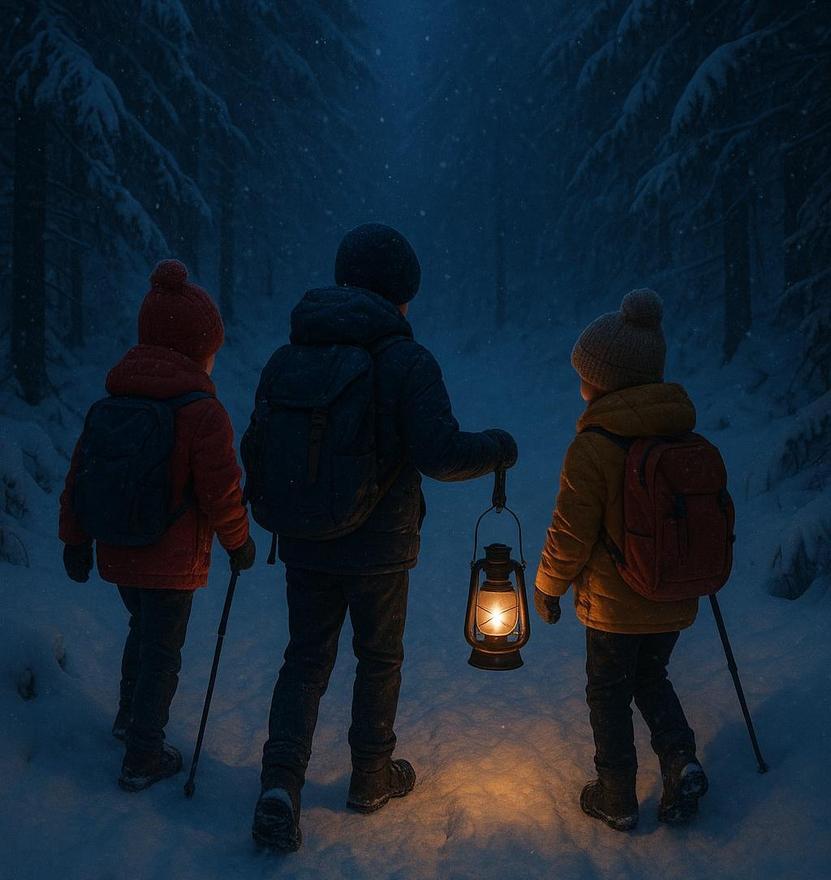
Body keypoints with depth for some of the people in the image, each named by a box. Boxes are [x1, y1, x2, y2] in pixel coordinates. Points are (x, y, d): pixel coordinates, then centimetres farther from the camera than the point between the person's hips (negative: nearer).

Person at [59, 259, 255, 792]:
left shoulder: (111, 403, 3)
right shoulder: (202, 411, -18)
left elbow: (78, 476, 6)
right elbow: (221, 491, -17)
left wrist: (76, 541, 16)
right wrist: (239, 543, -1)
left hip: (118, 557, 6)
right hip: (173, 562, -6)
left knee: (144, 630, 28)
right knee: (162, 652, 7)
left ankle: (129, 718, 45)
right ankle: (143, 759, 16)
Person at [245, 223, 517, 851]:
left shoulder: (289, 357, 1)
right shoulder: (407, 360, -14)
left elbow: (254, 448, 5)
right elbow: (439, 454, -24)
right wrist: (499, 448, -5)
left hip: (305, 545, 4)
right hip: (379, 547, -3)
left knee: (305, 661, 14)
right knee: (379, 659, 16)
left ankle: (280, 783, -1)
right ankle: (372, 777, 32)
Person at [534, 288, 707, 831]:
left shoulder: (593, 447, -20)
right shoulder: (688, 439, -1)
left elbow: (571, 534, -16)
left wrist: (548, 586, 0)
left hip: (614, 604, -5)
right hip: (674, 602, 5)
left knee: (609, 695, 12)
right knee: (652, 680, 25)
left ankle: (618, 799, 20)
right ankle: (681, 762, 8)